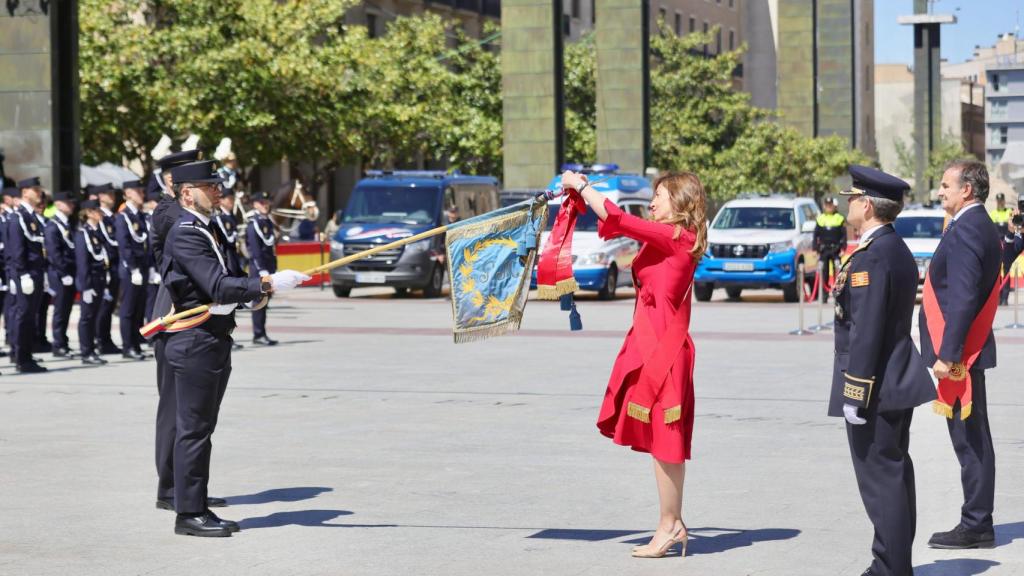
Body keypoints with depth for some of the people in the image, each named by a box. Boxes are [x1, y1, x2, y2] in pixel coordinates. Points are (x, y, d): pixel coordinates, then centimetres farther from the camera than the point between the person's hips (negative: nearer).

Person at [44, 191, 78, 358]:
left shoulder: (70, 225, 15)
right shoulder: (52, 226, -10)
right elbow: (54, 254, -17)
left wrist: (75, 273, 11)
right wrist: (64, 274, -18)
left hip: (71, 274, 7)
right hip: (60, 275, -7)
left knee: (66, 311, 10)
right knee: (60, 311, -3)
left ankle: (63, 343, 16)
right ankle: (59, 346, 2)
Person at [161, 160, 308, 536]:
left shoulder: (203, 230, 17)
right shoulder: (185, 234, -16)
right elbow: (217, 287, -25)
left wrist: (252, 292, 5)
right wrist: (267, 285, -27)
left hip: (214, 343, 10)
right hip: (196, 344, -10)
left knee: (201, 428, 13)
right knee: (193, 428, -5)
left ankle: (198, 508, 18)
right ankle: (189, 513, -1)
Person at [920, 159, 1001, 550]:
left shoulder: (965, 229, -17)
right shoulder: (981, 226, 15)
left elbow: (963, 297, -23)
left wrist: (946, 354, -23)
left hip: (959, 354, -10)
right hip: (969, 351, 10)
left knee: (969, 440, -5)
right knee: (972, 440, 13)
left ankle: (975, 528, -1)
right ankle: (977, 524, 19)